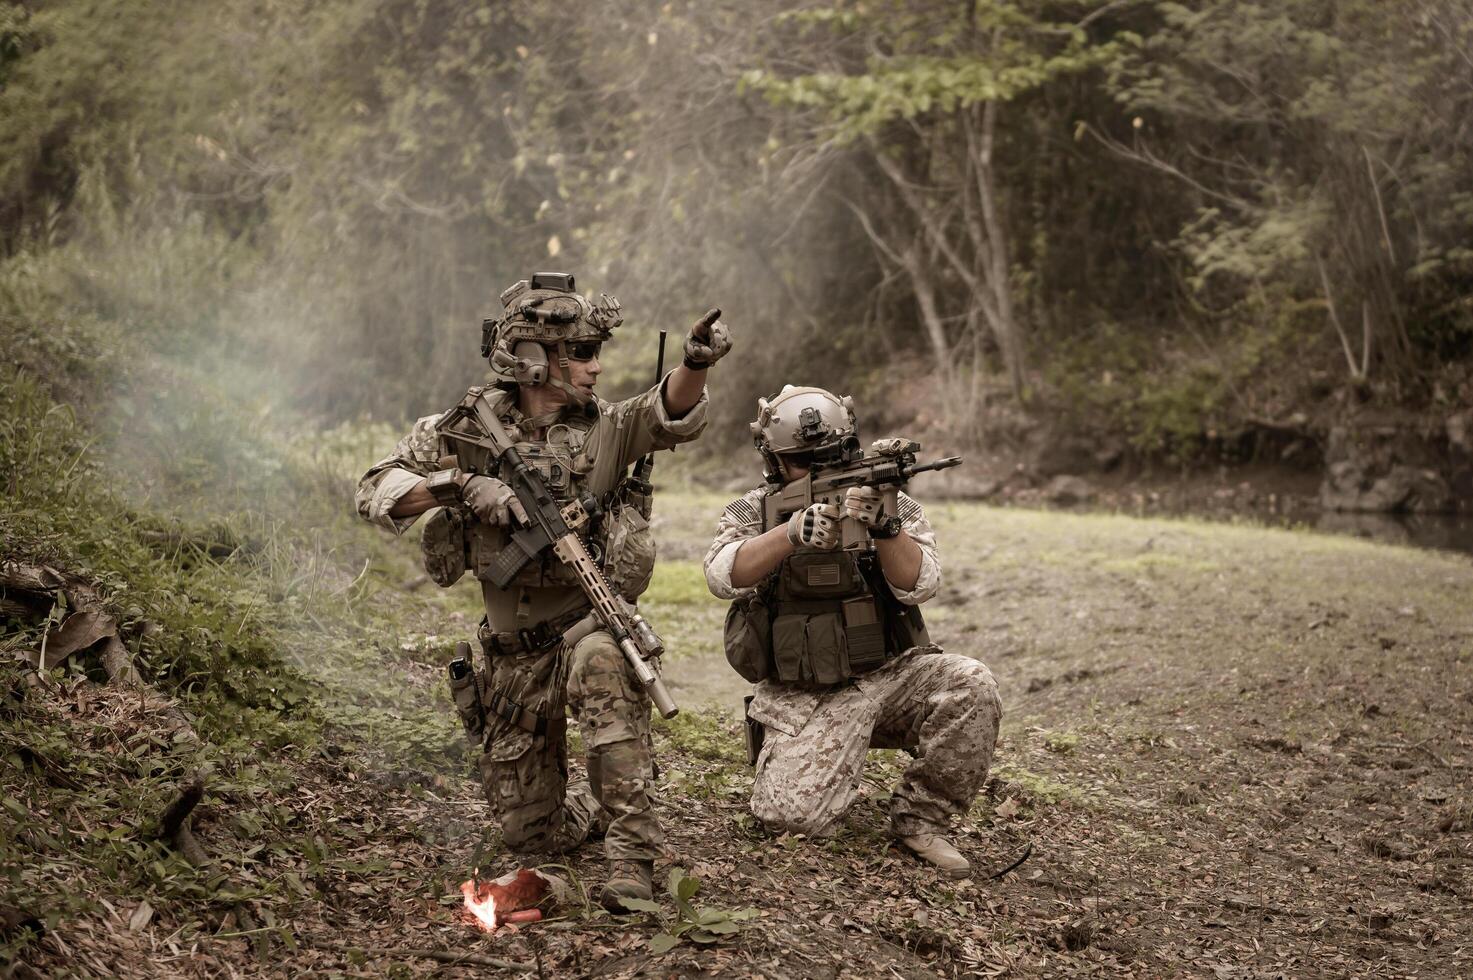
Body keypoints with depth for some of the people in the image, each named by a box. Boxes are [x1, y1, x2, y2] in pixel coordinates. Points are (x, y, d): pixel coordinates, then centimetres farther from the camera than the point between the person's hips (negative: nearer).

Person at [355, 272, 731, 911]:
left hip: (593, 621, -2)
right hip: (514, 652, 2)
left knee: (601, 668, -40)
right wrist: (461, 486, -23)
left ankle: (633, 852, -33)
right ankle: (594, 807, 42)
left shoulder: (604, 428, -3)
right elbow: (375, 492, -7)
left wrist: (695, 365, -44)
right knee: (531, 836, 7)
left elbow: (671, 414, -22)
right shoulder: (468, 428, -2)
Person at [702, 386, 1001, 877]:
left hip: (891, 676, 1)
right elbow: (724, 575, -17)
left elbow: (918, 584, -11)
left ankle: (921, 817, -7)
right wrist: (793, 533, -32)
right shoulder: (752, 513, 4)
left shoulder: (891, 505, 5)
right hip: (805, 702, -1)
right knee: (791, 813, -22)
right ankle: (831, 767, 16)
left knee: (970, 685, -27)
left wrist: (885, 527, -29)